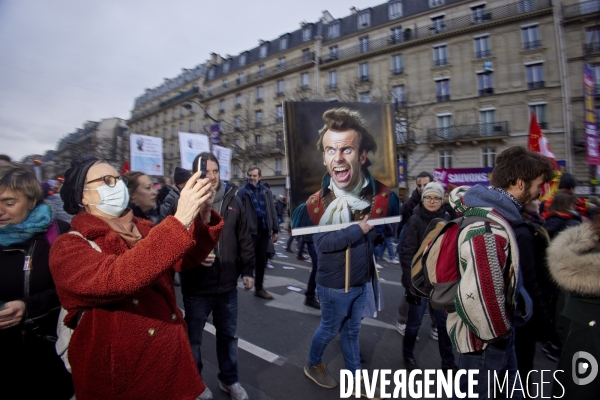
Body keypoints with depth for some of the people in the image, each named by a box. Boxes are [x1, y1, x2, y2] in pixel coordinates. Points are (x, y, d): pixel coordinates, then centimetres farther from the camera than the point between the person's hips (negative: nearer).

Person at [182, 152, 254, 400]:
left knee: (228, 335, 21)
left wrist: (247, 271, 6)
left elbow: (244, 239, 7)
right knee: (193, 338, 16)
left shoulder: (232, 200, 1)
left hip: (227, 284, 4)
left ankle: (229, 380, 43)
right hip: (196, 286, -3)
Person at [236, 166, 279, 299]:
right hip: (249, 231, -4)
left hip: (264, 231, 5)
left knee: (261, 261, 13)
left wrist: (275, 230, 9)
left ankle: (259, 288, 27)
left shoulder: (267, 192, 11)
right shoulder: (242, 192, -2)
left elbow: (272, 212, 12)